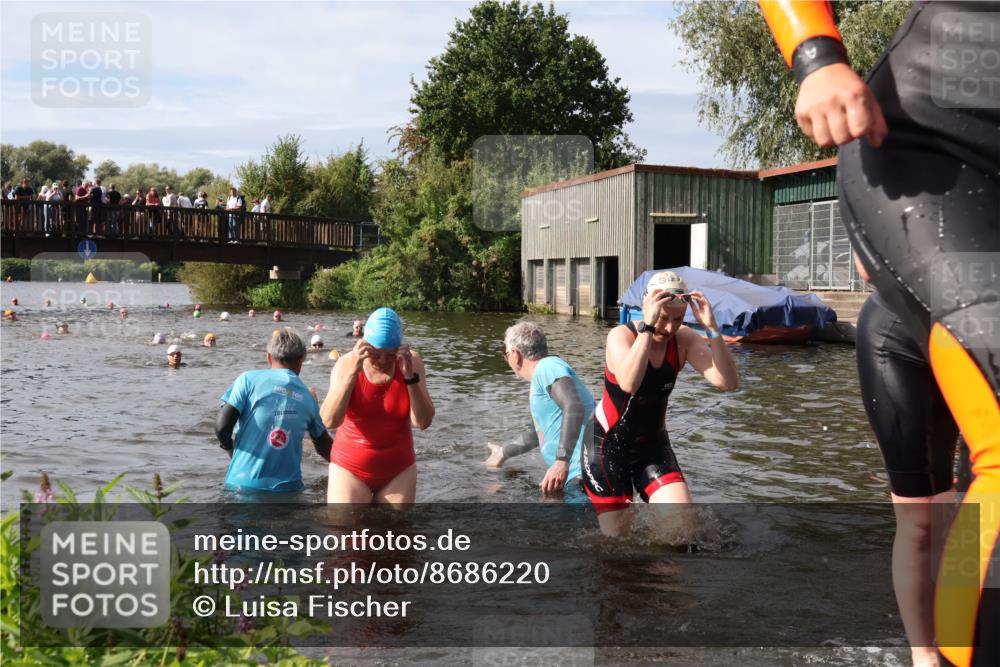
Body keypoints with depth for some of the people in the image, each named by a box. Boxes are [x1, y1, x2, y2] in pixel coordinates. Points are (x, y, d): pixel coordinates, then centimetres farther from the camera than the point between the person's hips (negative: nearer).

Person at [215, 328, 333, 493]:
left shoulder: (249, 379, -2)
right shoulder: (308, 398, 8)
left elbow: (222, 426, -9)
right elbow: (324, 446, 19)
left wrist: (230, 448, 13)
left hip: (244, 484, -2)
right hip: (288, 488, 2)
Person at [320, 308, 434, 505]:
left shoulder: (411, 362, -9)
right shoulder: (347, 363, -13)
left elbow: (423, 421, -15)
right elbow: (329, 421, -25)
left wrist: (410, 376, -27)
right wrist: (353, 371, -32)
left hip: (398, 470, 2)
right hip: (350, 469, -2)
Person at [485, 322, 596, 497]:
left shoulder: (547, 366, -7)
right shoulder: (539, 381, 25)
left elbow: (574, 407, -26)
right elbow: (538, 432, 41)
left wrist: (561, 461, -31)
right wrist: (504, 453, 55)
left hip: (581, 473, -10)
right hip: (575, 476, 10)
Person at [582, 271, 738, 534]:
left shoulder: (683, 339, -8)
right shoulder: (621, 335, -19)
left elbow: (728, 382, -21)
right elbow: (629, 383, -41)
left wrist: (712, 328, -30)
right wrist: (648, 327, -41)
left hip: (653, 445, 4)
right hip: (608, 445, -4)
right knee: (616, 531, 1)